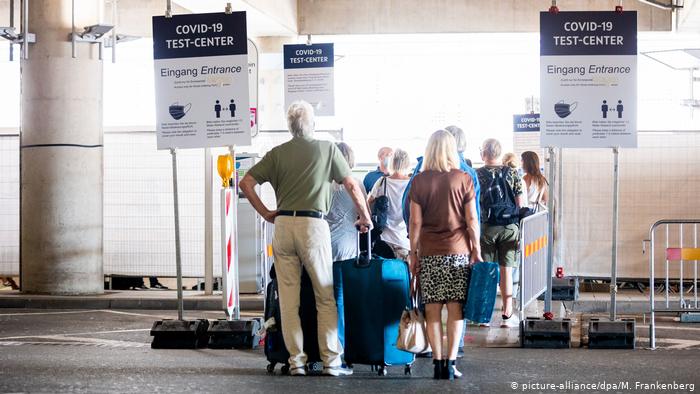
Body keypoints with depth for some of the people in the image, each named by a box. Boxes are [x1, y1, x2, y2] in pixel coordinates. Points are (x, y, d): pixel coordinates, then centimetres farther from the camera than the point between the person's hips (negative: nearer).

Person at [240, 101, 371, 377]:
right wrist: (365, 218, 16)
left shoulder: (277, 153, 9)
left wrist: (266, 213, 12)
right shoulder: (327, 149, 4)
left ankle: (296, 361, 7)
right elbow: (352, 186, 4)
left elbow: (246, 183, 4)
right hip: (314, 224, -2)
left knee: (288, 299, 5)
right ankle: (330, 361, 2)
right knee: (325, 297, 3)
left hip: (283, 225, 3)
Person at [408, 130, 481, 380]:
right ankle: (451, 362, -2)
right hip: (458, 251, -1)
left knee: (432, 310, 3)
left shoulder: (419, 181, 2)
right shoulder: (463, 179, 0)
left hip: (429, 253, 1)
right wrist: (476, 250, 6)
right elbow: (472, 220, -1)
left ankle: (437, 362, 1)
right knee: (455, 309, 2)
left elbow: (415, 222, 1)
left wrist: (413, 253, 8)